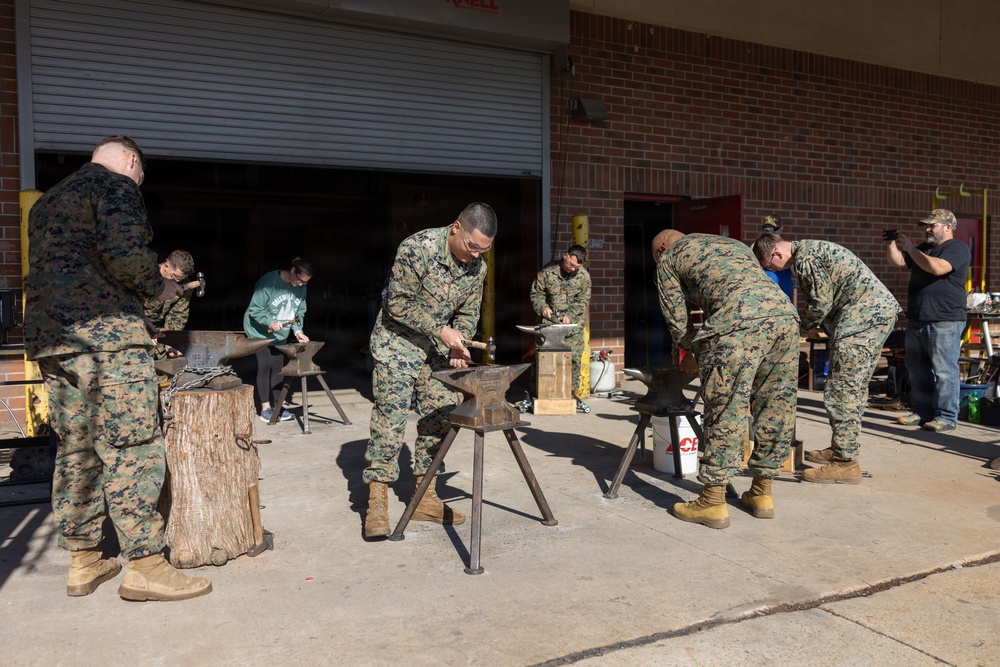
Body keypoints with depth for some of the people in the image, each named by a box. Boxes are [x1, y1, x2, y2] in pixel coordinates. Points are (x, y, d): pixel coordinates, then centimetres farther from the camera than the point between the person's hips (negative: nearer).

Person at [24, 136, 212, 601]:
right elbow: (127, 254, -18)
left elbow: (56, 270, 24)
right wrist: (158, 287, 0)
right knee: (132, 450, -6)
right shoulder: (116, 184, -1)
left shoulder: (47, 200, 26)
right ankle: (145, 567, -3)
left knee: (75, 450, 12)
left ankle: (83, 562, 19)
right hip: (106, 332, -9)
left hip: (47, 337, 9)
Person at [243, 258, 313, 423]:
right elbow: (255, 308, -22)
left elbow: (299, 313, 2)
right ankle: (265, 408, -2)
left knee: (278, 367, 4)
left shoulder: (301, 288, -6)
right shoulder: (269, 281, -25)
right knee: (264, 366, -9)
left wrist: (298, 331, -14)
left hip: (280, 334, 6)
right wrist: (270, 322, -35)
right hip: (259, 331, -5)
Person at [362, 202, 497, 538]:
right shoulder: (416, 248, -24)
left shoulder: (477, 267, -5)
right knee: (390, 419, -10)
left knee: (439, 419, 5)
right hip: (397, 343, -6)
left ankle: (426, 498, 16)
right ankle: (377, 502, -2)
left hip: (437, 347, 6)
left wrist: (458, 346, -11)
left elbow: (468, 313, 6)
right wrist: (441, 330, -22)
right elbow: (398, 304, -20)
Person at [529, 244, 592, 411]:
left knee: (574, 359, 0)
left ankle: (573, 394, 10)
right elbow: (536, 293, 2)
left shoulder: (584, 276, -3)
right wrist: (542, 307, -15)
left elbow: (582, 301, 0)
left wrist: (570, 316, -13)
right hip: (550, 322, -1)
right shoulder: (548, 271, -6)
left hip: (573, 323, 1)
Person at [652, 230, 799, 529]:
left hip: (740, 321, -6)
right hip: (785, 312, 7)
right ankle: (762, 494, 25)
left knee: (725, 411, 0)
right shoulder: (735, 244, 38)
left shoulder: (668, 257, 21)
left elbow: (676, 318, 19)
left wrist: (695, 352, 37)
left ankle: (713, 503, 6)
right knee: (774, 406, 14)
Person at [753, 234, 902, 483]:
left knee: (842, 391, -9)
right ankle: (840, 449, 26)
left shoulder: (805, 259, -13)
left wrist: (799, 326, 2)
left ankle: (845, 463, -6)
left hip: (863, 316, -11)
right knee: (855, 388, 16)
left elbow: (821, 304, -13)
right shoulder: (812, 248, 19)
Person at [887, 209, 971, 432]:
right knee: (917, 370, 10)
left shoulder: (957, 248, -6)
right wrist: (892, 244, 0)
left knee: (944, 370, -7)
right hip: (917, 320, 9)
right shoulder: (924, 248, 21)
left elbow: (937, 267, -23)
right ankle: (922, 412, 18)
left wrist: (910, 248, -17)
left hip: (945, 321, -9)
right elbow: (897, 261, 18)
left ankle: (947, 417, -3)